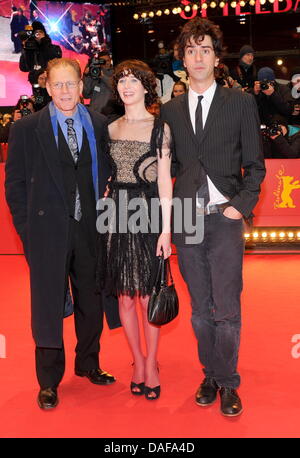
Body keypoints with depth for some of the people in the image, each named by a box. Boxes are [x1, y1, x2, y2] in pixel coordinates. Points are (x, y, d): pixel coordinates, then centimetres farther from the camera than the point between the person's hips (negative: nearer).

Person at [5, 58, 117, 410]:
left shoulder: (98, 126, 5)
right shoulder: (26, 128, -3)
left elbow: (105, 173, 10)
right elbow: (15, 183, -1)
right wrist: (26, 228, -6)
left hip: (90, 229, 3)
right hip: (48, 231, -3)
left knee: (91, 301, 14)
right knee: (48, 305, 5)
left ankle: (88, 364, 36)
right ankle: (49, 381, 21)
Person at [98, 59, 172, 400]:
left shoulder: (159, 127, 0)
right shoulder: (111, 128, 12)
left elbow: (165, 182, -3)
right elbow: (105, 177, 12)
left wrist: (165, 230, -8)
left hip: (148, 216, -3)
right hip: (117, 216, 4)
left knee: (147, 294, 0)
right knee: (125, 295, 7)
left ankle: (151, 364, 16)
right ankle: (138, 361, 22)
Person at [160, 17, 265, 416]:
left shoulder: (241, 103, 3)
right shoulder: (170, 110, 11)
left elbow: (254, 164, 3)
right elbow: (169, 167, 12)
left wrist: (241, 205, -8)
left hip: (224, 218, -2)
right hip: (185, 220, 3)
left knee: (226, 308, -2)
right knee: (200, 307, 11)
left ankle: (228, 383, 14)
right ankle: (211, 375, 24)